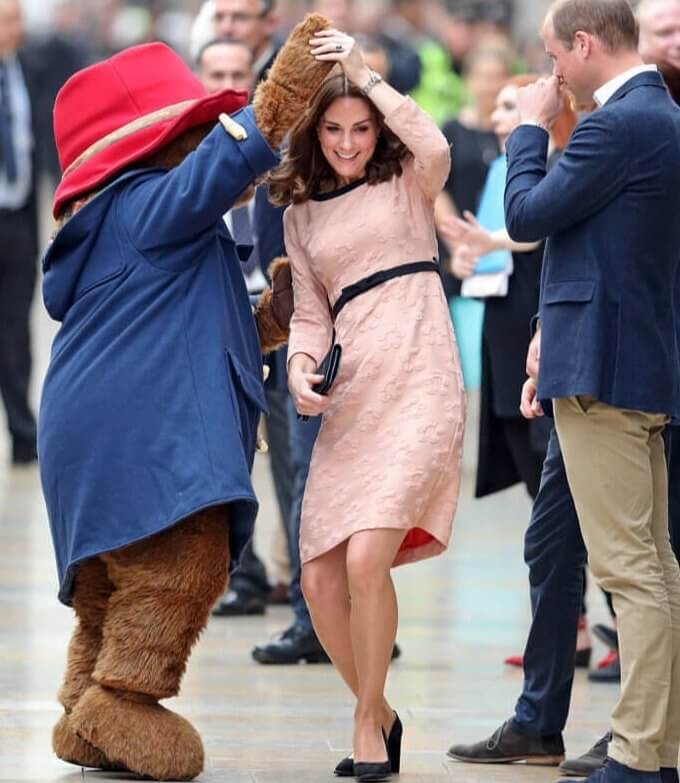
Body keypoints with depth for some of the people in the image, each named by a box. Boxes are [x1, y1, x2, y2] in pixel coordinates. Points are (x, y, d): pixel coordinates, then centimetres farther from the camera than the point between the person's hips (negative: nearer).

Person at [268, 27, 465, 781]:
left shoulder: (407, 181, 7)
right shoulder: (301, 214, 18)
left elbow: (436, 148, -16)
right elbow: (310, 311, 19)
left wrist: (367, 74, -13)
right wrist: (301, 364, -1)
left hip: (419, 386, -5)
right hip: (349, 398, 5)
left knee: (366, 559, -20)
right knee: (320, 582, -1)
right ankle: (378, 715, 22)